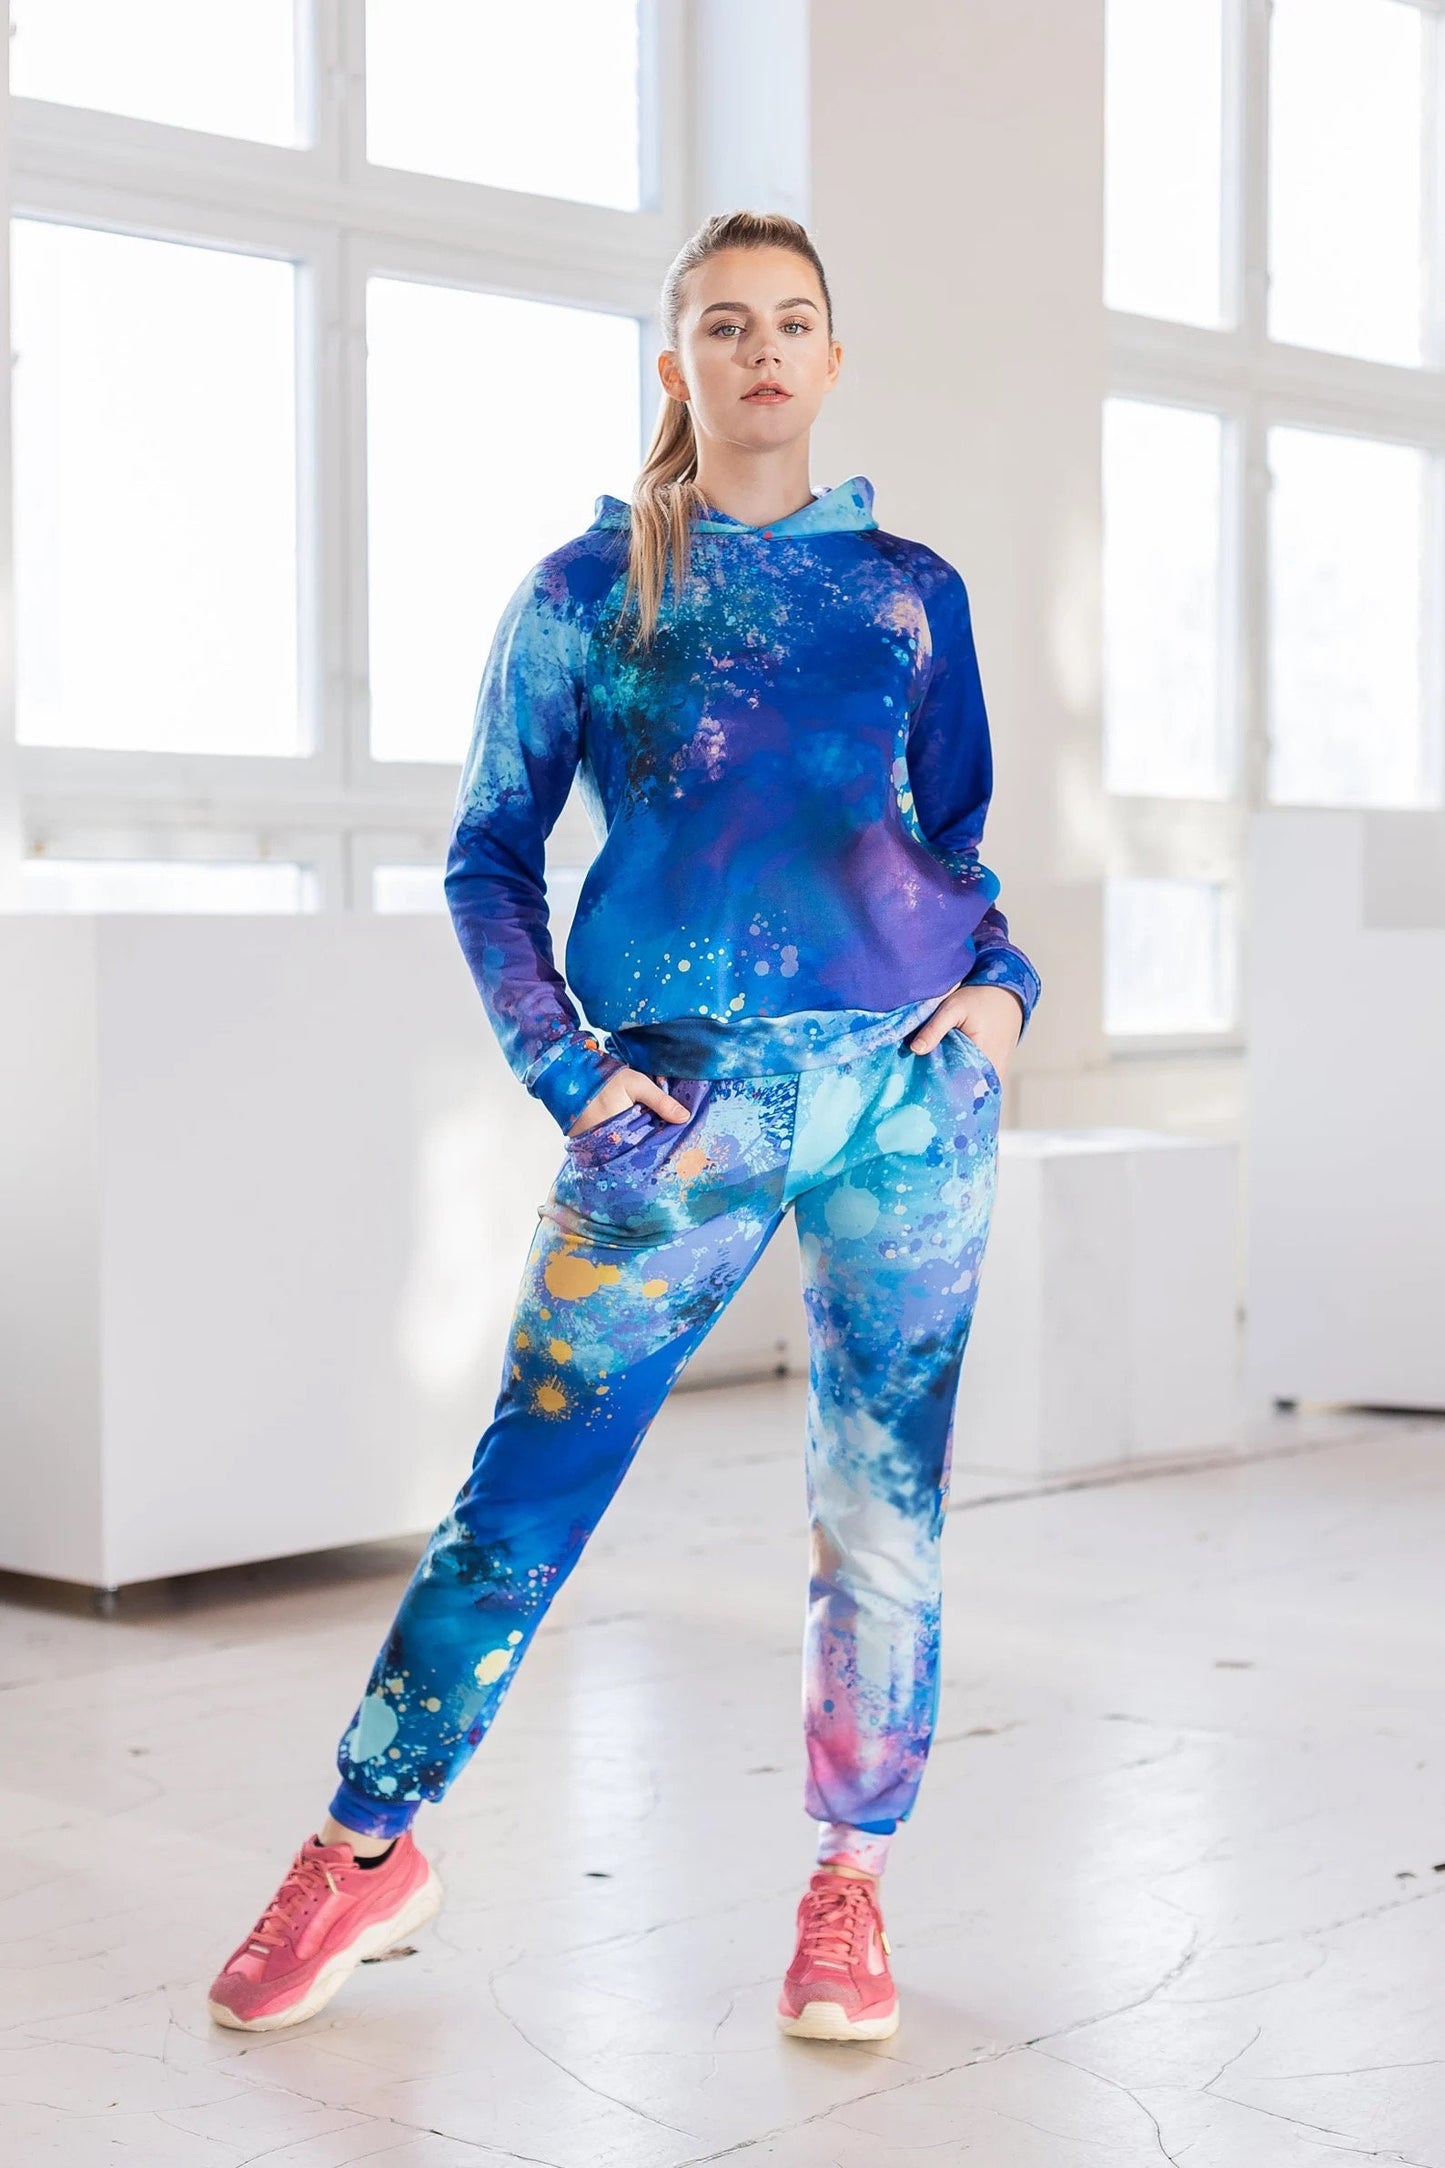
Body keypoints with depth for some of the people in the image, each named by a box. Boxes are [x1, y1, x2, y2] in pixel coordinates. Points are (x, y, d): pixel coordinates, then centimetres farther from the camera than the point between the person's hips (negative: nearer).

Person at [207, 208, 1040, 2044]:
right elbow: (488, 856, 9)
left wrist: (1004, 978, 2)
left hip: (907, 1079, 2)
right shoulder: (585, 590, 7)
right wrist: (561, 1061, -2)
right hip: (683, 1092, -2)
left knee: (885, 1505, 5)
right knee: (529, 1481, -1)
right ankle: (367, 1853, 14)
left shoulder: (910, 589, 12)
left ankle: (848, 1889, 19)